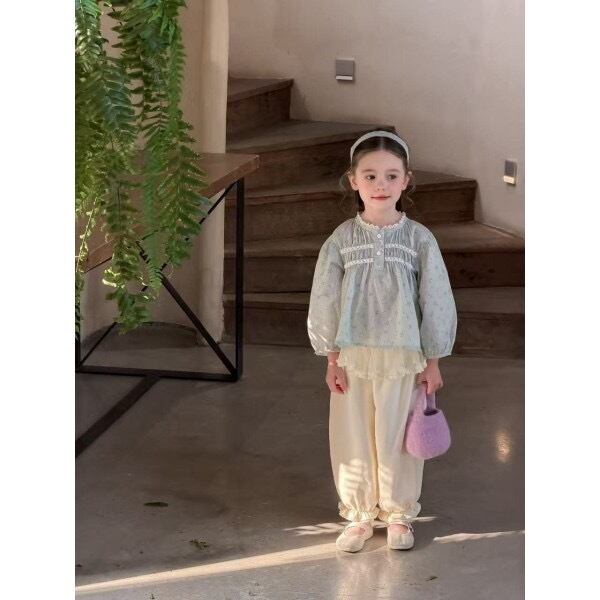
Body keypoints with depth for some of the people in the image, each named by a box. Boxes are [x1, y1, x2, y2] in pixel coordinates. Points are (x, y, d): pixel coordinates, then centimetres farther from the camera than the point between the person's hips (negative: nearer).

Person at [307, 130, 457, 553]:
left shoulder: (419, 239, -7)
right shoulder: (342, 240, -4)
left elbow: (435, 301, -3)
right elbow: (324, 303, 0)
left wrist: (432, 362, -2)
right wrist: (332, 359, -1)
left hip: (403, 357, -1)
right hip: (353, 357, 1)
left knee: (397, 438, 9)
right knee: (353, 438, 10)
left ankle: (399, 513, 27)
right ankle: (359, 515, 26)